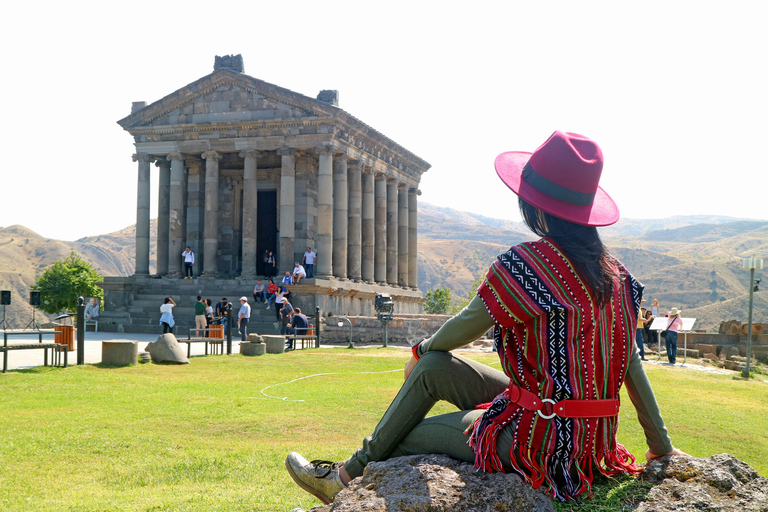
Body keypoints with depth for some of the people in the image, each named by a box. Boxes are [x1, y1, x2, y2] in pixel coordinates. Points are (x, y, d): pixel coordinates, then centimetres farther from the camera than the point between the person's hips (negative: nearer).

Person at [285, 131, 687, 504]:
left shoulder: (525, 264, -17)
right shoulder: (612, 271, 4)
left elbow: (465, 327, -3)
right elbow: (631, 363, 8)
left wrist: (421, 350, 17)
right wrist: (661, 446, 15)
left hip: (543, 442, -8)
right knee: (434, 368, 13)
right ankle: (353, 469, 22)